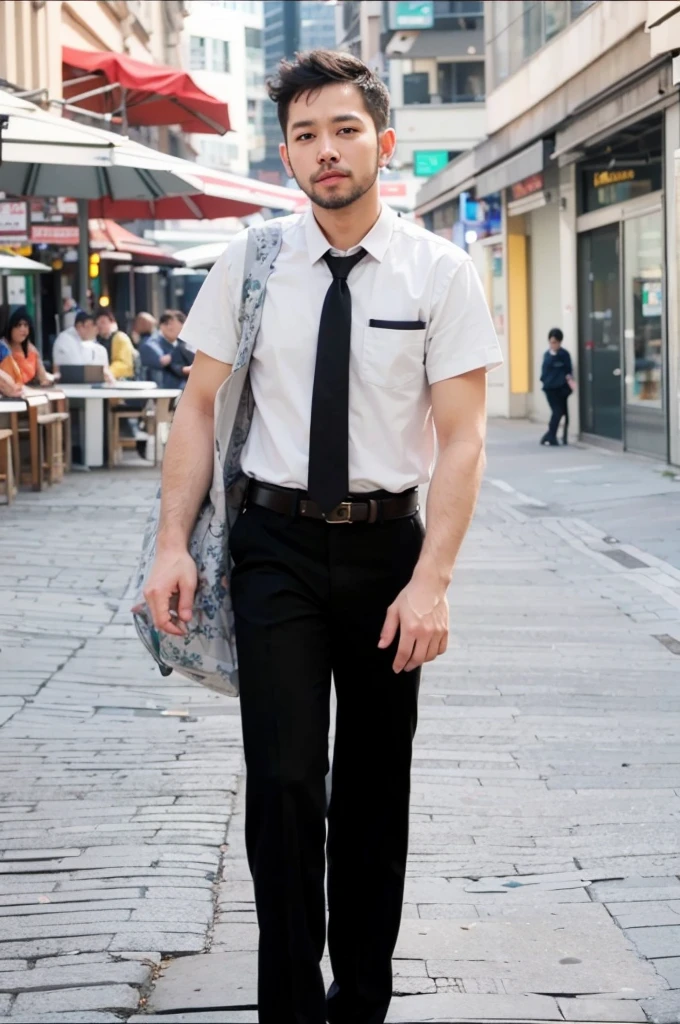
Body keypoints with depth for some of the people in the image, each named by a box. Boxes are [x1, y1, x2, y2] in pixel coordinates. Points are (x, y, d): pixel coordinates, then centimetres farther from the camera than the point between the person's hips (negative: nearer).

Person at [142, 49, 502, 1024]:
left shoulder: (439, 272, -4)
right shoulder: (250, 263, 0)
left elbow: (462, 439, -8)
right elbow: (201, 407, 3)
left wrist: (431, 581, -17)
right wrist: (174, 545, -7)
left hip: (386, 545, 0)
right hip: (276, 543, 0)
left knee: (374, 788, 12)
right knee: (284, 781, -7)